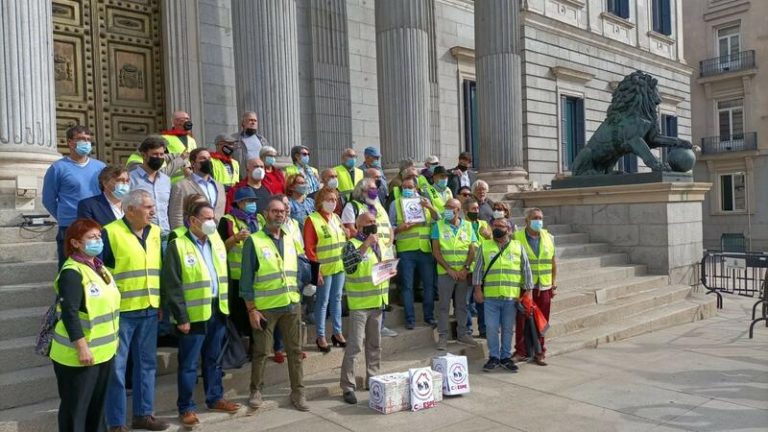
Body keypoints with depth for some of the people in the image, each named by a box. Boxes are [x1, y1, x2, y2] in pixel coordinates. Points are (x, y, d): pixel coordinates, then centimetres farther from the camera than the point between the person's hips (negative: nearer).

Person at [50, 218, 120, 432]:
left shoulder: (100, 267, 10)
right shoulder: (71, 273, -18)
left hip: (103, 350, 8)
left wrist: (112, 341, 20)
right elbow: (69, 314, -23)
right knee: (75, 406, 4)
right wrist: (82, 348, -24)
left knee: (98, 402, 19)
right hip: (80, 354, -8)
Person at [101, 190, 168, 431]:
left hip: (149, 310, 6)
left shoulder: (156, 232, 10)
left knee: (147, 363, 14)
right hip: (120, 310, -6)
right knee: (116, 367, 2)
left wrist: (162, 300, 13)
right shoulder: (110, 233, -9)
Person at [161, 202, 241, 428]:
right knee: (189, 363, 5)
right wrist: (181, 317, -15)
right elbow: (171, 286, -14)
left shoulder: (217, 242, 10)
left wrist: (225, 304, 10)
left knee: (214, 359, 18)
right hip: (194, 314, -6)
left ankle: (215, 398, 32)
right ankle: (186, 407, 17)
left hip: (218, 310, 6)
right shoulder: (177, 246, -12)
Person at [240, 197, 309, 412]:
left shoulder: (291, 240, 9)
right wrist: (251, 309, -11)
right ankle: (256, 391, 24)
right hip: (265, 308, -4)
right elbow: (247, 278, -8)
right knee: (261, 352, 7)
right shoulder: (254, 241, -7)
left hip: (292, 305, 4)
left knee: (295, 350, 9)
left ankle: (298, 392, 20)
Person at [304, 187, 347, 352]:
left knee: (336, 299, 15)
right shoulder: (312, 220, -11)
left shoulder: (336, 218, 11)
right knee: (323, 302, 2)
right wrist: (316, 269, -16)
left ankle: (337, 332, 26)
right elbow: (309, 247, -14)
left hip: (340, 266, 7)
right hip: (324, 269, -6)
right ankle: (321, 337, 12)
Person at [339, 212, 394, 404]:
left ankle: (373, 379, 30)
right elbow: (348, 265, -29)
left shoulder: (382, 244, 11)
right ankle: (347, 386, 1)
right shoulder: (353, 244, -11)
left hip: (378, 301, 7)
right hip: (359, 303, -7)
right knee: (355, 345, -6)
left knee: (375, 344, 17)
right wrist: (365, 245, -31)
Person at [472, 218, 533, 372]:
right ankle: (493, 357, 15)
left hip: (511, 296, 0)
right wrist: (477, 289, 0)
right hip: (490, 296, 0)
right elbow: (478, 269, 7)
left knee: (508, 329, 8)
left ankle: (505, 357, 20)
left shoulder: (518, 247, 7)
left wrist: (527, 291, 3)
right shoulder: (484, 246, 7)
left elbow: (526, 270, 8)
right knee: (492, 328, 1)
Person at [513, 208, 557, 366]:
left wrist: (554, 284, 11)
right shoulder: (516, 237, -4)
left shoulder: (548, 238, 10)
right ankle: (520, 351, 13)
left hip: (544, 287, 4)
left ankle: (539, 353, 19)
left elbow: (553, 262, 14)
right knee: (522, 321, 1)